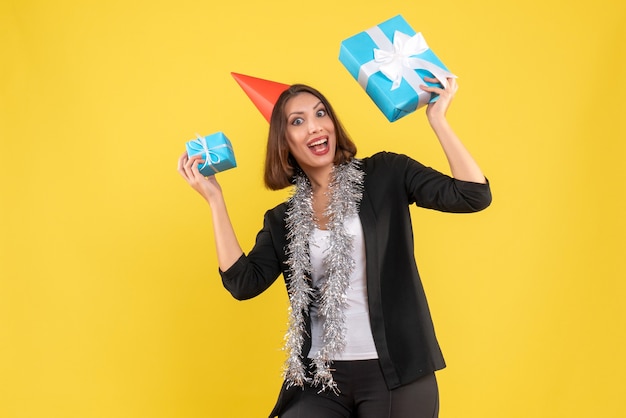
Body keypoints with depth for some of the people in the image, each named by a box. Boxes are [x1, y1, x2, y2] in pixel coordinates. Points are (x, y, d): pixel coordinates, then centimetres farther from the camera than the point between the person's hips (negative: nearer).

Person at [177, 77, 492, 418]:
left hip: (395, 372, -2)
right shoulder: (282, 220, 10)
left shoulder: (385, 175, 1)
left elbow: (473, 194, -8)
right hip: (319, 377, 2)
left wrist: (436, 117, -11)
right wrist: (214, 198, -1)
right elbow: (243, 283, -3)